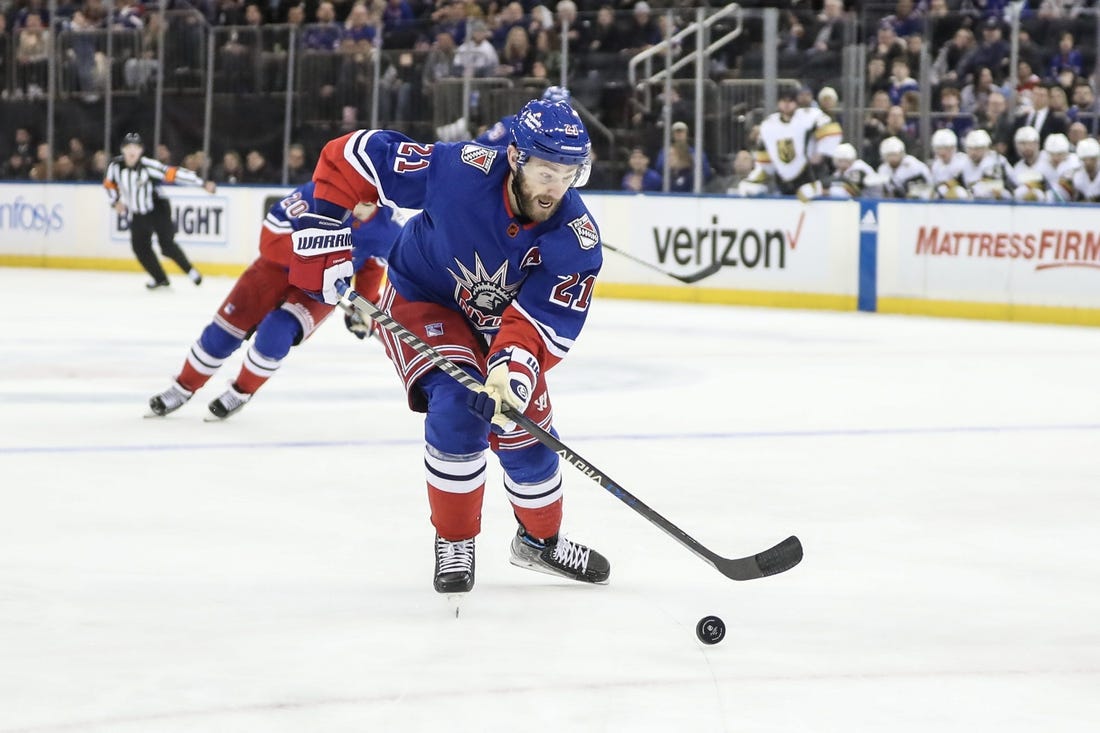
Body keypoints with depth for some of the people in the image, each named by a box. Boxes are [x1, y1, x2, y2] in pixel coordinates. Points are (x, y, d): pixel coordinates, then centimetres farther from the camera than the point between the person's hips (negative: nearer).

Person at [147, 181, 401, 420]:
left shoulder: (384, 226, -22)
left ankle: (241, 393, 5)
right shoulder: (317, 194, -31)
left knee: (277, 332, -22)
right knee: (226, 328, 1)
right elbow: (271, 236, -29)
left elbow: (373, 265, -1)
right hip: (279, 267, 0)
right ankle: (183, 387, 24)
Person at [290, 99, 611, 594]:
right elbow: (355, 155, -26)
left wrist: (515, 363, -51)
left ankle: (540, 539, 37)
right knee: (457, 405, -25)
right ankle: (454, 543, -5)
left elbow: (546, 319, -31)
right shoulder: (460, 171, -35)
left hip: (499, 322, 3)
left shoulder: (576, 238, -27)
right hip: (422, 299, -3)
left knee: (526, 431, 7)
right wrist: (321, 229, -26)